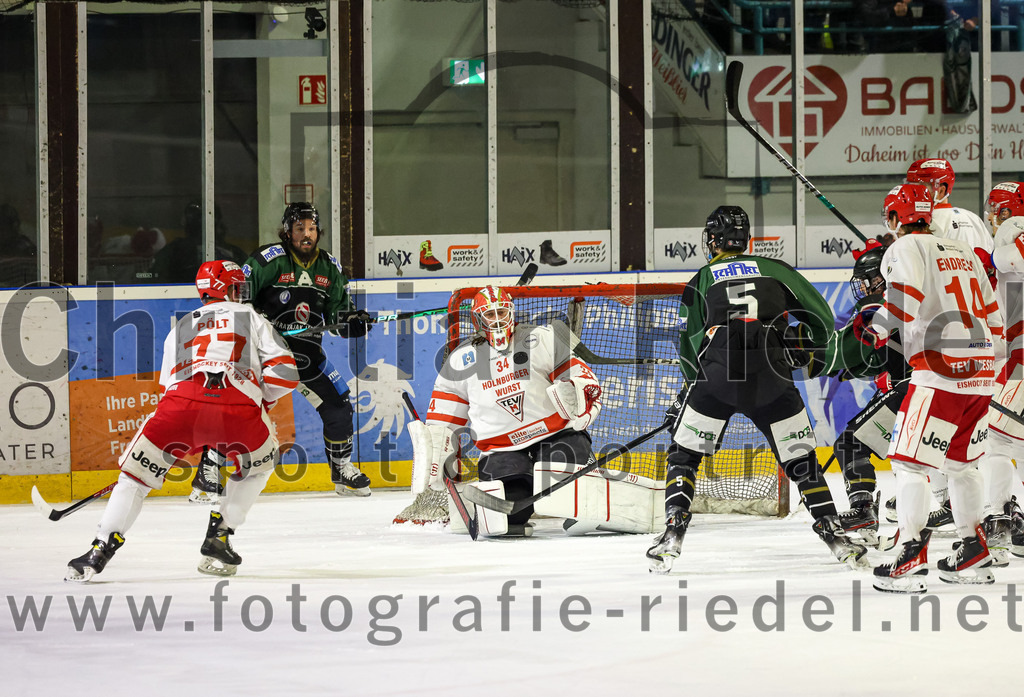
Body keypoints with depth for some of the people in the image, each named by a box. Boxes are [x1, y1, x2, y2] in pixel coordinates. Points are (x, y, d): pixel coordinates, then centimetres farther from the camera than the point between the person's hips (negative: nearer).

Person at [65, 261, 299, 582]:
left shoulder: (181, 327, 35)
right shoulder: (251, 318, 28)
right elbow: (285, 372, 15)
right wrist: (261, 400, 32)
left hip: (183, 399, 1)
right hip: (239, 405, -1)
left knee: (138, 471, 14)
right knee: (261, 460, 29)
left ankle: (100, 551, 3)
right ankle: (218, 538, 23)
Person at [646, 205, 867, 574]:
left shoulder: (700, 281, 18)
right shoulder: (775, 270, 20)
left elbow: (689, 347, 18)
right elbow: (821, 318, 19)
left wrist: (692, 388, 32)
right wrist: (797, 343, 36)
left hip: (716, 377, -1)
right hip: (772, 379, 1)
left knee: (684, 454, 14)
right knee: (801, 459, 13)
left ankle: (673, 532, 0)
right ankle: (834, 534, 6)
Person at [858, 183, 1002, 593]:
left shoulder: (906, 248, 0)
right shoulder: (965, 253, 23)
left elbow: (905, 299, -18)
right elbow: (992, 314, 23)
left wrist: (876, 325, -2)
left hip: (940, 371, -8)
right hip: (979, 374, 8)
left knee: (910, 461, -4)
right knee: (961, 460, 21)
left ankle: (912, 559, -12)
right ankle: (974, 557, 24)